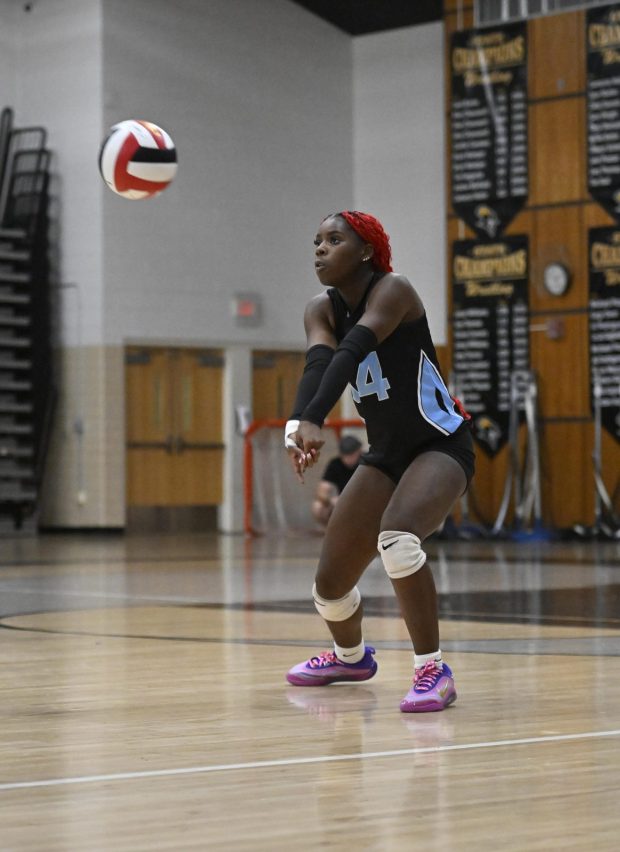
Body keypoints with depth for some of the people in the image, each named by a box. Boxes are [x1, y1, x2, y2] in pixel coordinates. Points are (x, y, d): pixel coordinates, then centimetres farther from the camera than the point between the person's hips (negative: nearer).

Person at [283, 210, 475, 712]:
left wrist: (314, 421, -51)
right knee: (329, 585, 9)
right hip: (385, 454, 7)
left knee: (397, 536, -36)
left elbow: (350, 353, -35)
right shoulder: (321, 311, 0)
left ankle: (433, 670, -25)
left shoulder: (392, 290, -18)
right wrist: (295, 425, -42)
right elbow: (318, 365, -21)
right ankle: (351, 656, 42)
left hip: (441, 444, -7)